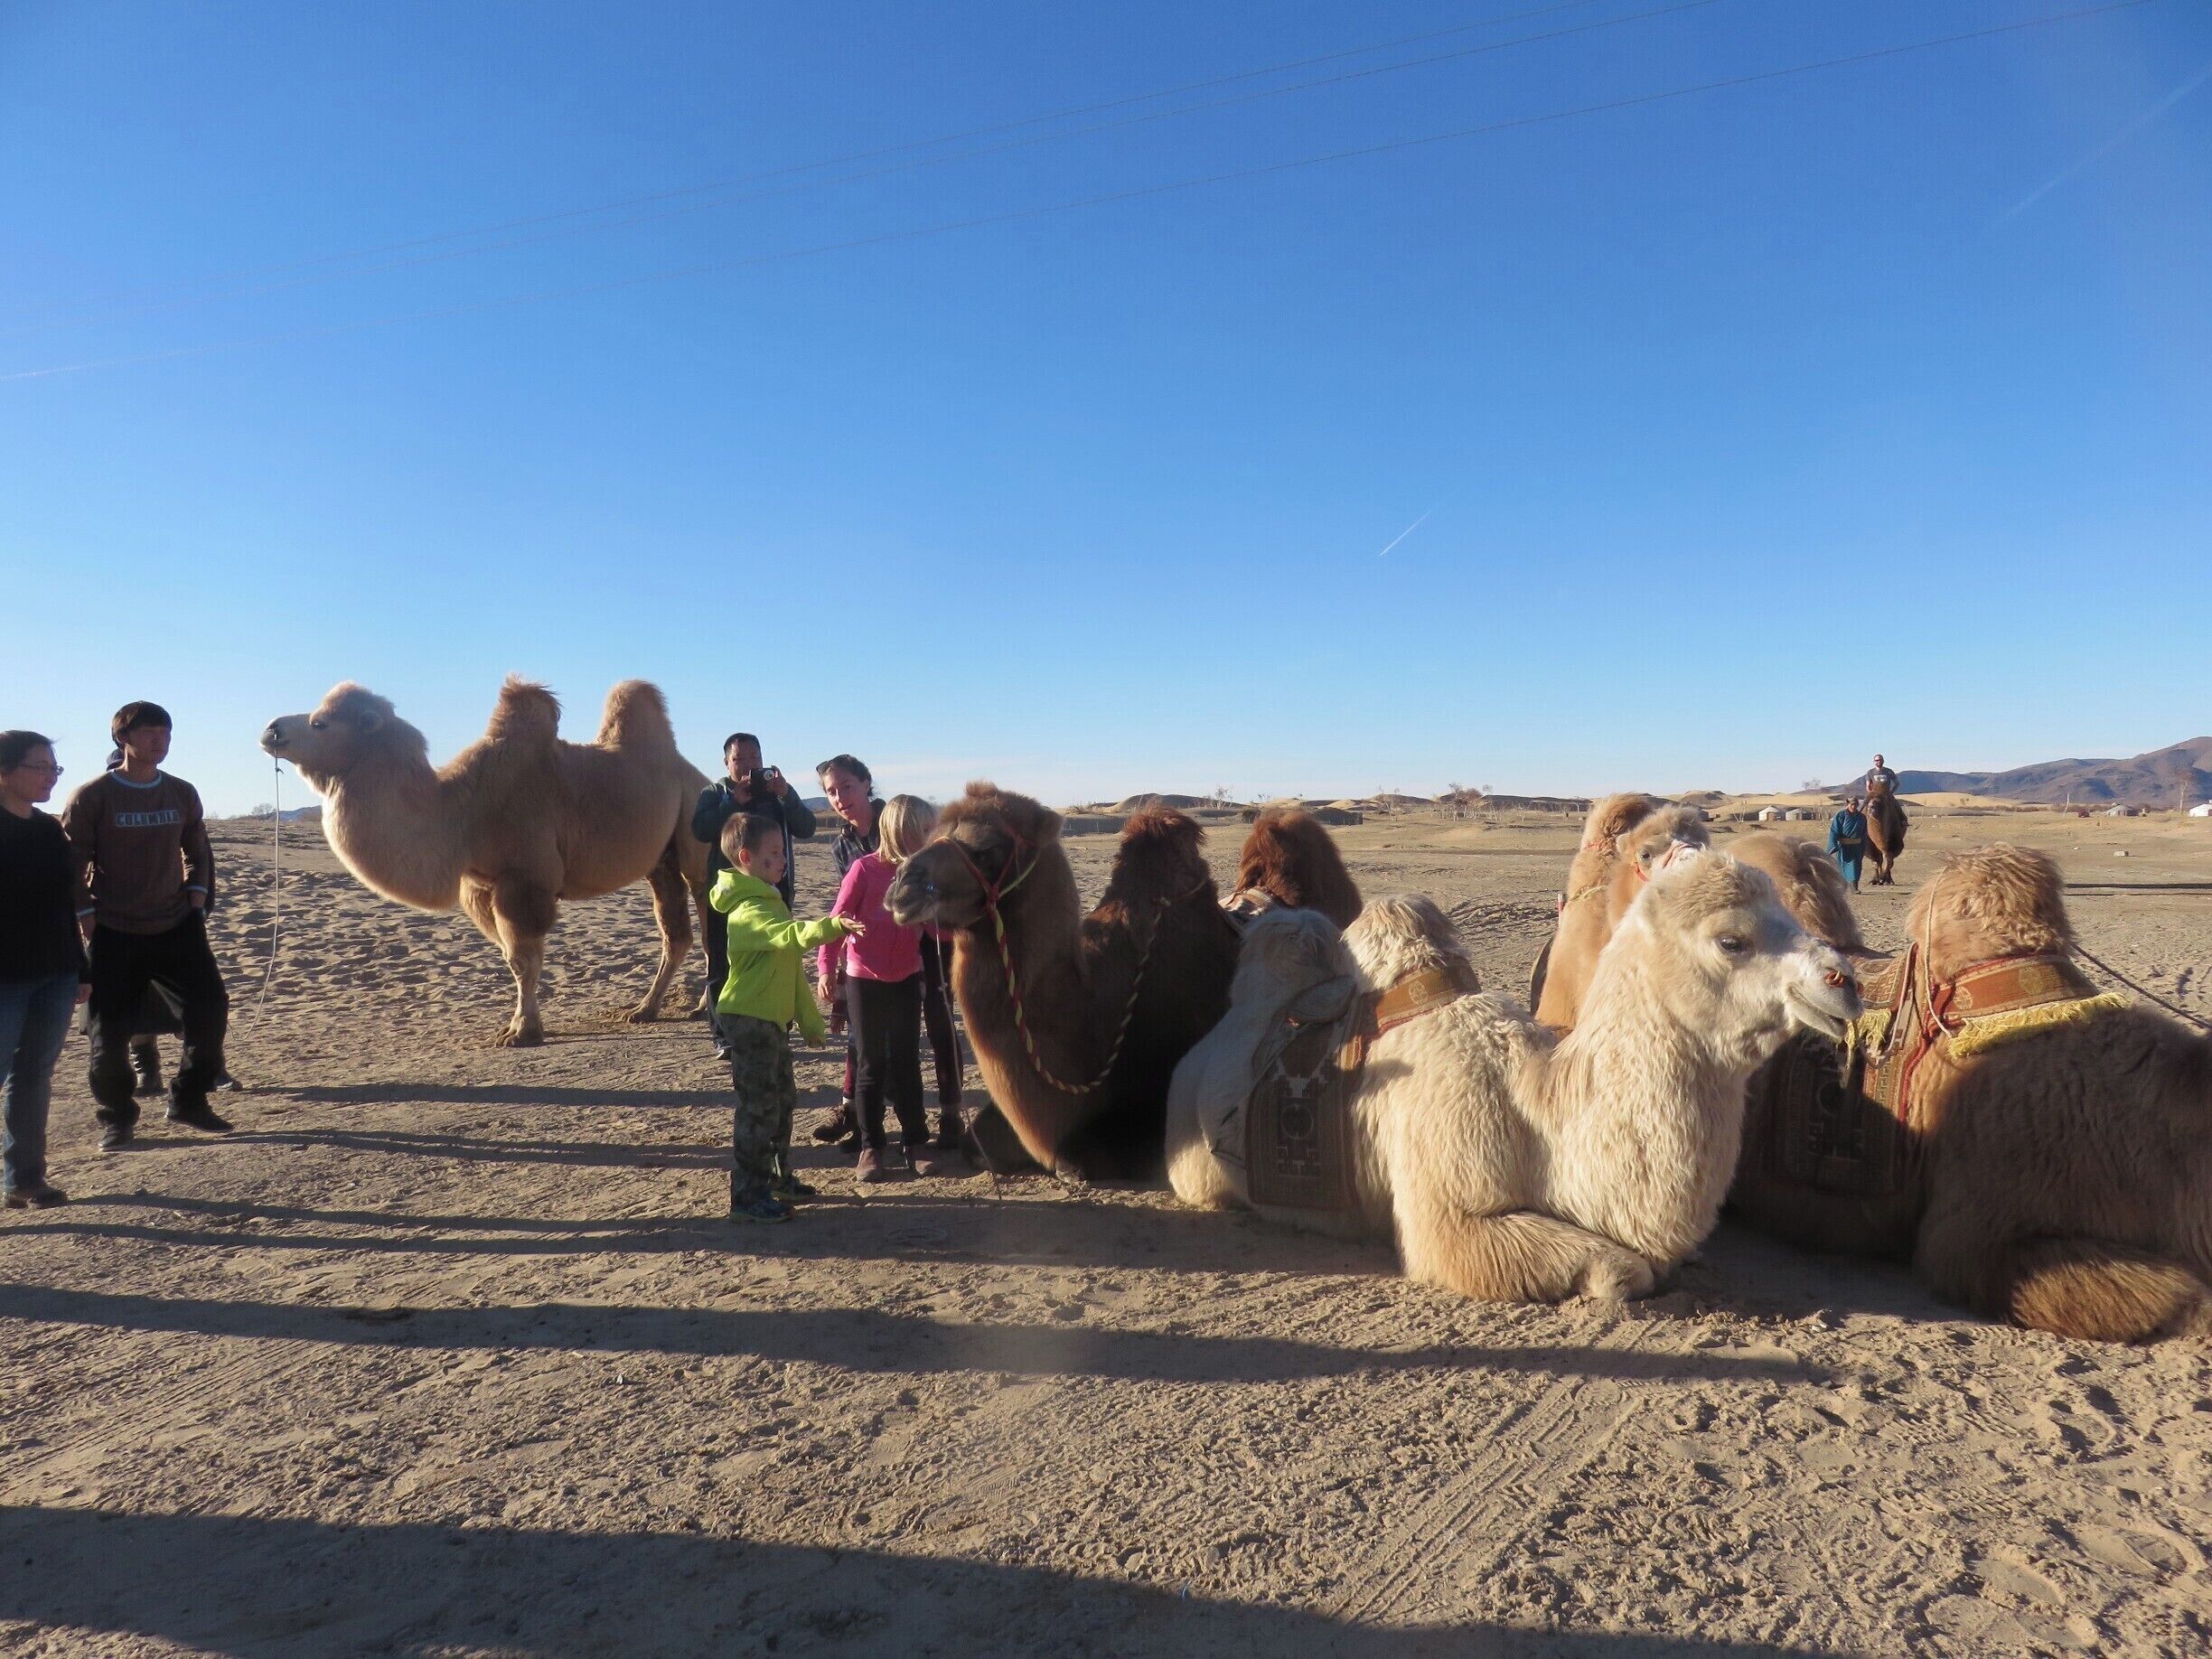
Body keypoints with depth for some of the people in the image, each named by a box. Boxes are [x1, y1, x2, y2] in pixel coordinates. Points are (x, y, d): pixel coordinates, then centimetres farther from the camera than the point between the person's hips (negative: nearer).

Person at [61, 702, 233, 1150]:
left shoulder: (182, 794, 4)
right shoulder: (93, 796, -8)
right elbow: (71, 860, -6)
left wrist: (196, 894, 6)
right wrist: (85, 915, -8)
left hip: (177, 925, 4)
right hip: (115, 933, -3)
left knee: (211, 1005, -4)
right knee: (111, 1028, 1)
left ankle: (189, 1101, 13)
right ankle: (116, 1118, 18)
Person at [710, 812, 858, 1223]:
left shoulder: (769, 901, 14)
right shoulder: (749, 911, -19)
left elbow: (789, 966, 19)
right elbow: (791, 934, -40)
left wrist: (810, 1018, 21)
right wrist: (831, 925, -56)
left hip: (771, 1018, 10)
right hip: (748, 1020, -10)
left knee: (782, 1099, 18)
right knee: (758, 1107, -4)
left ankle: (778, 1177, 31)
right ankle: (747, 1197, 4)